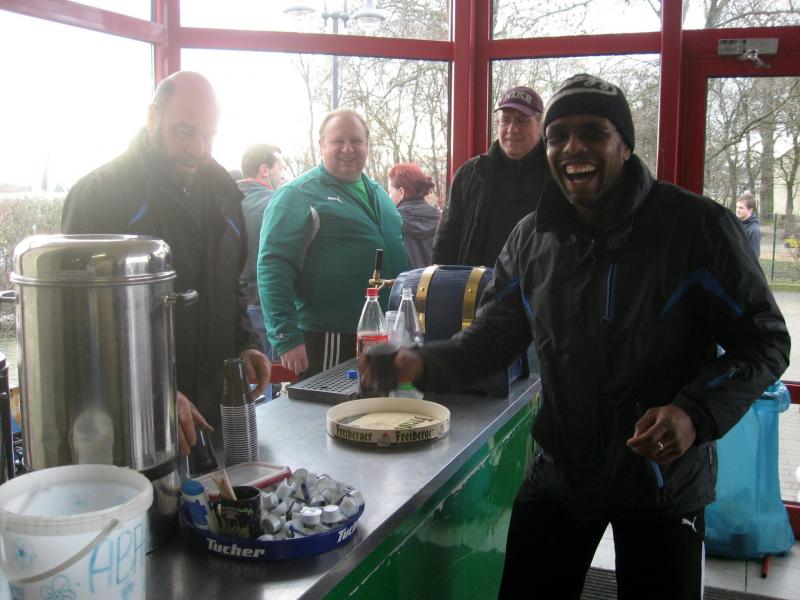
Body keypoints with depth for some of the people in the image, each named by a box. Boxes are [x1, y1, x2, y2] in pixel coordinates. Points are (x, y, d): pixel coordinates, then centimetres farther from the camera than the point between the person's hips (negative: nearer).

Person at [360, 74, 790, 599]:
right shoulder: (532, 239, -1)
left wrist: (696, 413, -26)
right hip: (558, 473, 4)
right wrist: (423, 363, -14)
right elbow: (493, 336, 5)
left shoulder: (696, 226, -15)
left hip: (665, 481, -3)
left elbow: (765, 339, -10)